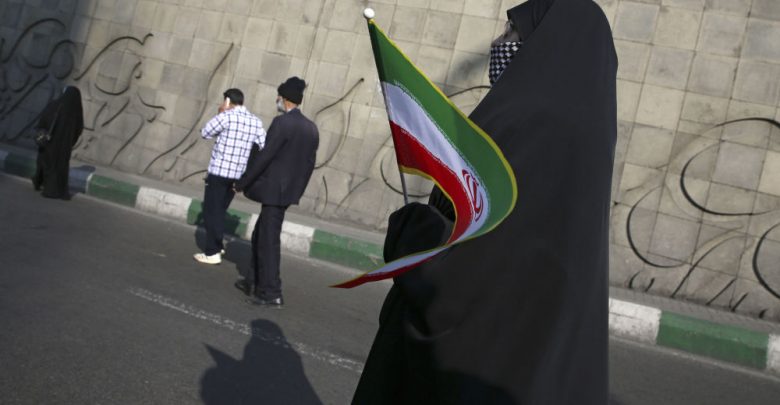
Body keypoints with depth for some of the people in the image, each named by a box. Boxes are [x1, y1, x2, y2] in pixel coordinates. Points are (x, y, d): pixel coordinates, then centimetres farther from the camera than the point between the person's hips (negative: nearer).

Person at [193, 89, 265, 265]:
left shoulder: (227, 116, -11)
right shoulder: (256, 122, 4)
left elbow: (205, 133, 2)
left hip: (219, 172, -6)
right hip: (238, 175, 6)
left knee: (211, 212, 3)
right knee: (219, 211, 20)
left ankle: (212, 253, 3)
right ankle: (217, 245, 28)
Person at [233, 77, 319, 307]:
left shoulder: (282, 122, -15)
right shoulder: (311, 128, 8)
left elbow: (264, 156, -17)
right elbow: (309, 164, 11)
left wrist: (242, 183, -8)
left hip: (274, 190, -8)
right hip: (288, 191, 8)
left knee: (269, 241, 0)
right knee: (259, 236, 19)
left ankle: (271, 293, 5)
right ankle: (254, 282, 27)